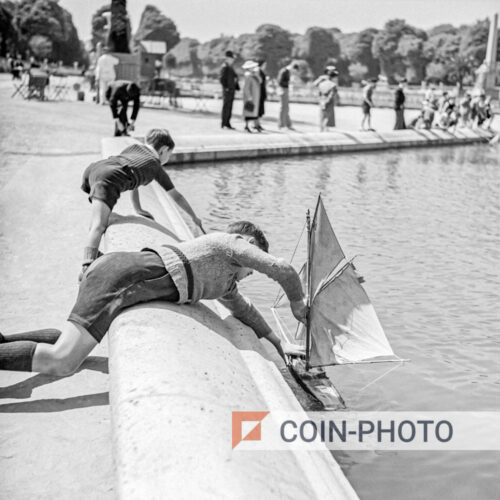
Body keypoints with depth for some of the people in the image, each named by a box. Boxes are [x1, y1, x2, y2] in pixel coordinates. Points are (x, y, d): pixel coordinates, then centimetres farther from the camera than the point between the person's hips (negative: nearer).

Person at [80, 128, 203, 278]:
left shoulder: (133, 147, 34)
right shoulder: (156, 167, 20)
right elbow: (176, 196, 29)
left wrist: (138, 209, 47)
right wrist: (194, 217, 42)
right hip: (108, 179, -7)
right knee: (98, 226, -24)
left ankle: (92, 253, 39)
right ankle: (87, 269, -42)